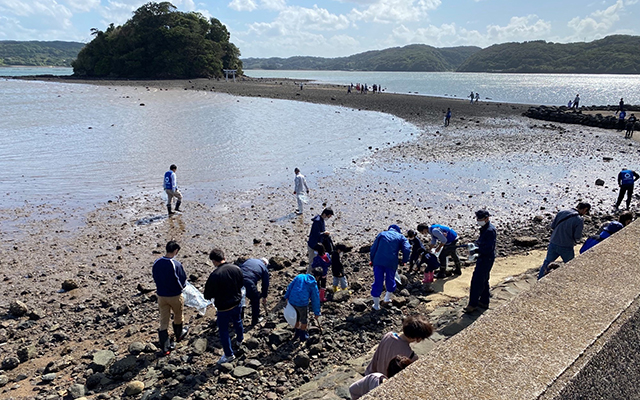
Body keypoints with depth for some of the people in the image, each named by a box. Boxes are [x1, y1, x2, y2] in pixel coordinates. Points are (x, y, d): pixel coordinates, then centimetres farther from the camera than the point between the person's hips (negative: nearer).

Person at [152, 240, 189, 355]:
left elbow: (155, 279, 6)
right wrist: (182, 287, 6)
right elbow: (182, 281, -16)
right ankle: (179, 334, 47)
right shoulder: (176, 264, -24)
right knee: (178, 316, 23)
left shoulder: (156, 263, -7)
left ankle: (165, 347, 16)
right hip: (175, 296, -4)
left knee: (164, 321, 11)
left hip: (161, 296, 4)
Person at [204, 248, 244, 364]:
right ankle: (240, 339, 57)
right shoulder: (236, 269, -12)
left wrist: (210, 296, 1)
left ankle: (229, 354, 23)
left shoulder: (215, 275, -29)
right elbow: (242, 283, 6)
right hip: (236, 303, 6)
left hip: (223, 307, -6)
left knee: (223, 331, 13)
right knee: (237, 322, 32)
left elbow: (207, 295, -21)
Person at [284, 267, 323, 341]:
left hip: (292, 301, 4)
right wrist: (316, 314, 11)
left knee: (297, 317, 28)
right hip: (302, 303, -4)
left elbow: (290, 287, 6)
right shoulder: (314, 285, 0)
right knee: (304, 320, 22)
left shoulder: (300, 276, 9)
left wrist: (287, 297, 11)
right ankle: (303, 336, 36)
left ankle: (297, 333, 45)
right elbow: (315, 300, 3)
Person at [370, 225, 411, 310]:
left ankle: (376, 304, 13)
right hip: (391, 263, -1)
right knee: (390, 280, 21)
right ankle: (387, 298, 39)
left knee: (377, 282, 7)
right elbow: (407, 249, -2)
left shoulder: (381, 234, 18)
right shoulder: (400, 237, 14)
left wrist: (372, 260, 20)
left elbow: (373, 248, 11)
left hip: (378, 261, 1)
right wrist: (404, 261, 10)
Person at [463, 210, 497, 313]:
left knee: (477, 281, -6)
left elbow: (488, 248, -26)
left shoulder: (490, 230, -22)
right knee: (484, 280, 19)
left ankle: (473, 304, 1)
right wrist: (475, 244, 5)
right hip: (483, 257, 11)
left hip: (486, 259, -11)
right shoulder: (484, 228, 10)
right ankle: (484, 302, 31)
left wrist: (476, 250, -23)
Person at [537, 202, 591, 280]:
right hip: (566, 247, -4)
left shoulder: (562, 212, -2)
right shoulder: (579, 220, -15)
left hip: (553, 244, 4)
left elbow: (552, 226, 4)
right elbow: (577, 237, -14)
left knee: (547, 262, 17)